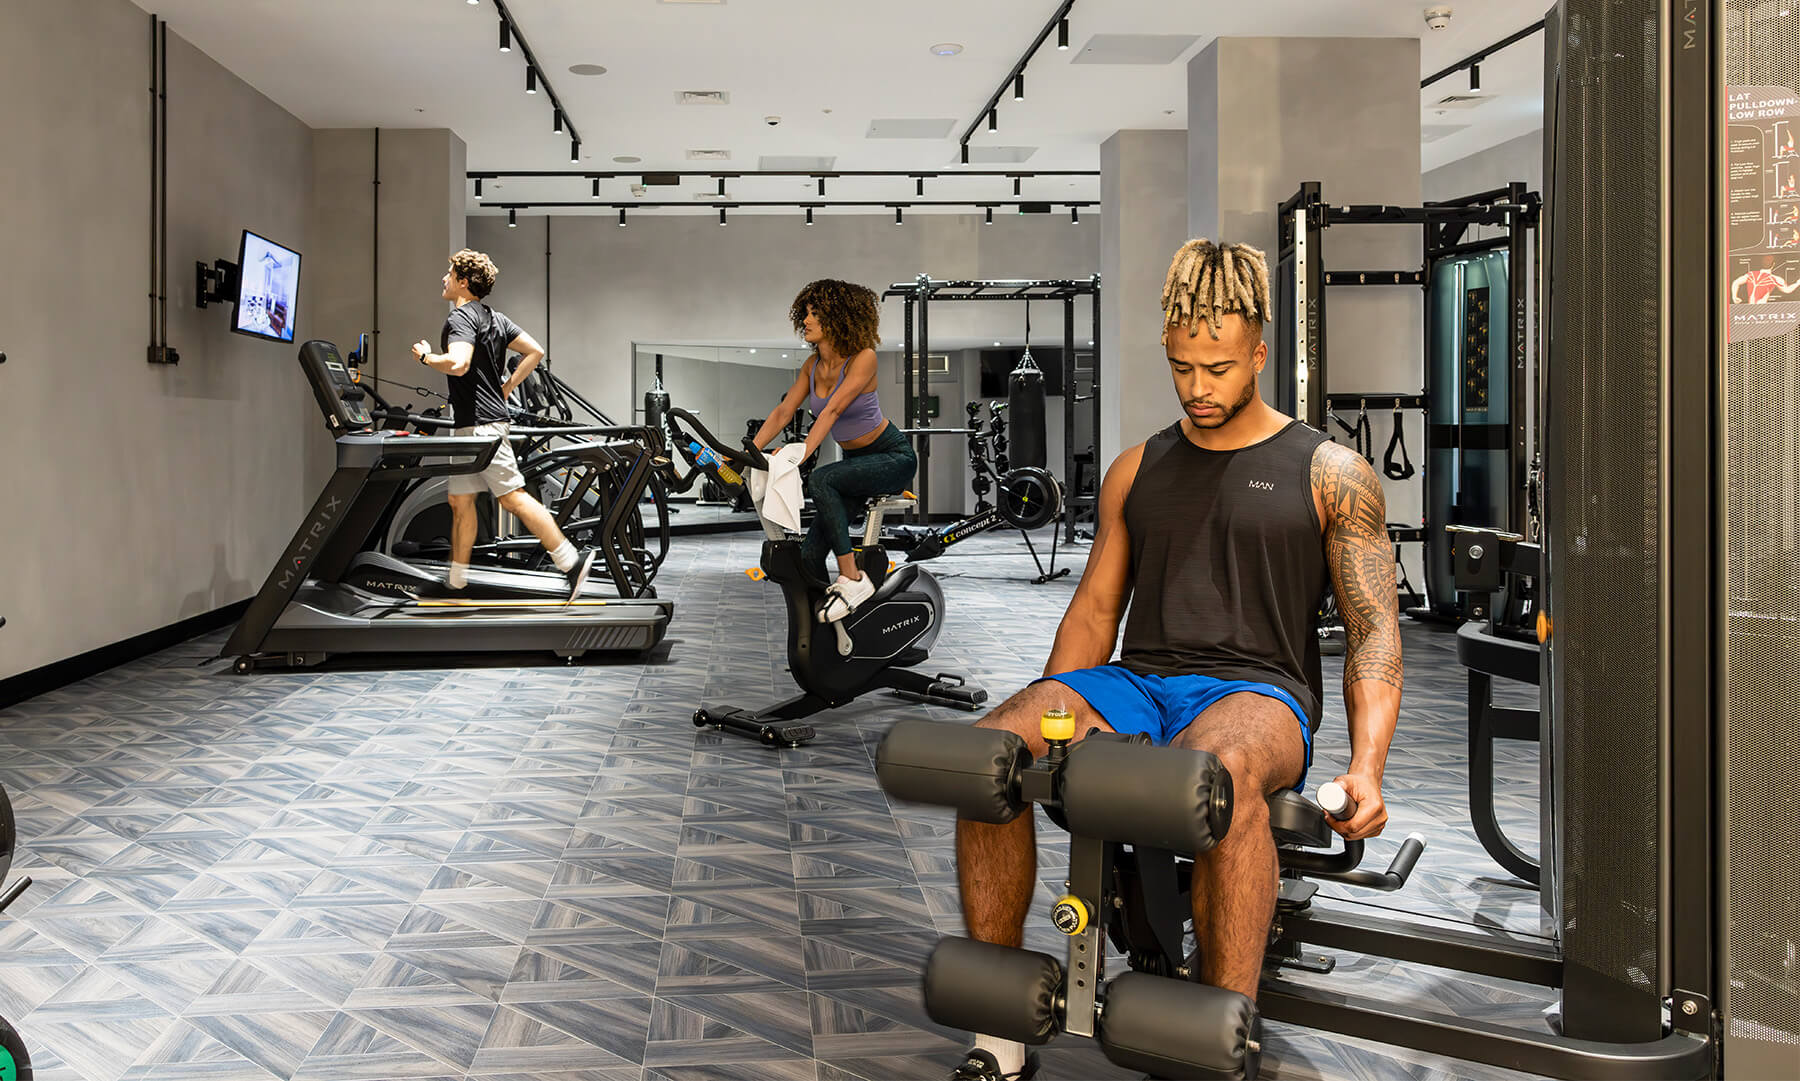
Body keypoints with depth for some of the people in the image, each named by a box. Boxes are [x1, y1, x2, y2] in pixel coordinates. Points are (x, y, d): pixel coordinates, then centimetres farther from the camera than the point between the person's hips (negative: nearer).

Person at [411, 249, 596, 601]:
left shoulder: (461, 317, -12)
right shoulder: (494, 318, 16)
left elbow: (458, 364, -28)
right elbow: (535, 351, 14)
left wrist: (426, 356, -10)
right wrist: (505, 389, 15)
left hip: (481, 424, -10)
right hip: (472, 426, 10)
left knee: (512, 496, -10)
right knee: (460, 501, 13)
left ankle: (571, 561, -10)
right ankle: (455, 582, 20)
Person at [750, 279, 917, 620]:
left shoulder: (863, 358, -19)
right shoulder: (813, 365, 2)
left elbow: (833, 409, -29)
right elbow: (783, 411, 0)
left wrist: (803, 452, -37)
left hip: (893, 457, -7)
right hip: (856, 460, 7)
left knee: (820, 480, -33)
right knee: (810, 557, -7)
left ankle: (852, 579, -25)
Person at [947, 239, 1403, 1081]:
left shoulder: (1329, 474, 8)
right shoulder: (1137, 471, 19)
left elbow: (1375, 630, 2)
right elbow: (1095, 610, 19)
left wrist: (1367, 766, -14)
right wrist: (1047, 727, 4)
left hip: (1257, 694, -3)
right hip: (1138, 683, 4)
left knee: (1219, 769, -43)